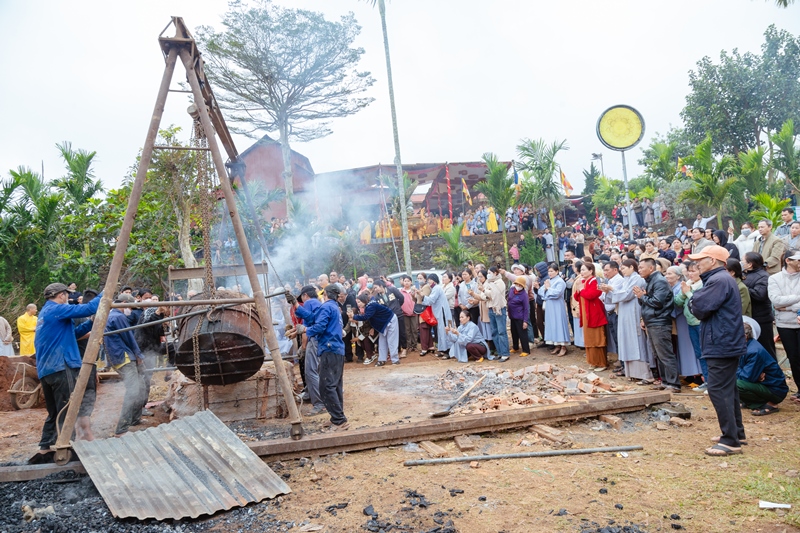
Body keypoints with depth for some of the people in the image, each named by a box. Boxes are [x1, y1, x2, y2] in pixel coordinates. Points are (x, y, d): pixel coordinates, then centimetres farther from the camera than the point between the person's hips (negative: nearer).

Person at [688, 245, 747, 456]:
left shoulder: (718, 280, -18)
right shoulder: (721, 279, 17)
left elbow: (699, 307, -21)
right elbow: (701, 308, 17)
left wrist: (693, 299, -3)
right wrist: (697, 302, -2)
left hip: (721, 344, -11)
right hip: (727, 342, 11)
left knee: (718, 390, -8)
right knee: (728, 389, 17)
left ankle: (731, 441, -5)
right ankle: (736, 433, 26)